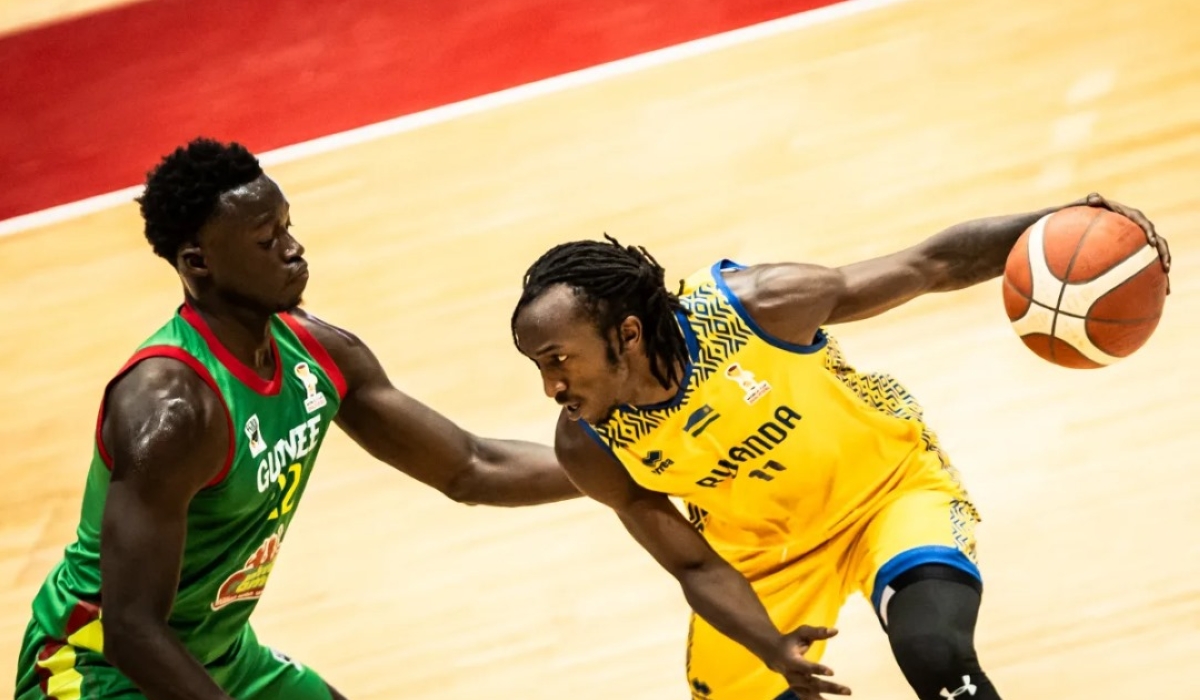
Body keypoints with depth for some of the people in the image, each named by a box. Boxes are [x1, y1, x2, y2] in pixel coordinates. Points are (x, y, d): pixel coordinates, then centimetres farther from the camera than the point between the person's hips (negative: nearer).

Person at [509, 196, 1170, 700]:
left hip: (891, 482, -3)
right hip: (761, 546, 4)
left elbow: (930, 264, -22)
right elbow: (694, 565, -13)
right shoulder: (588, 448, -22)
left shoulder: (757, 305, -32)